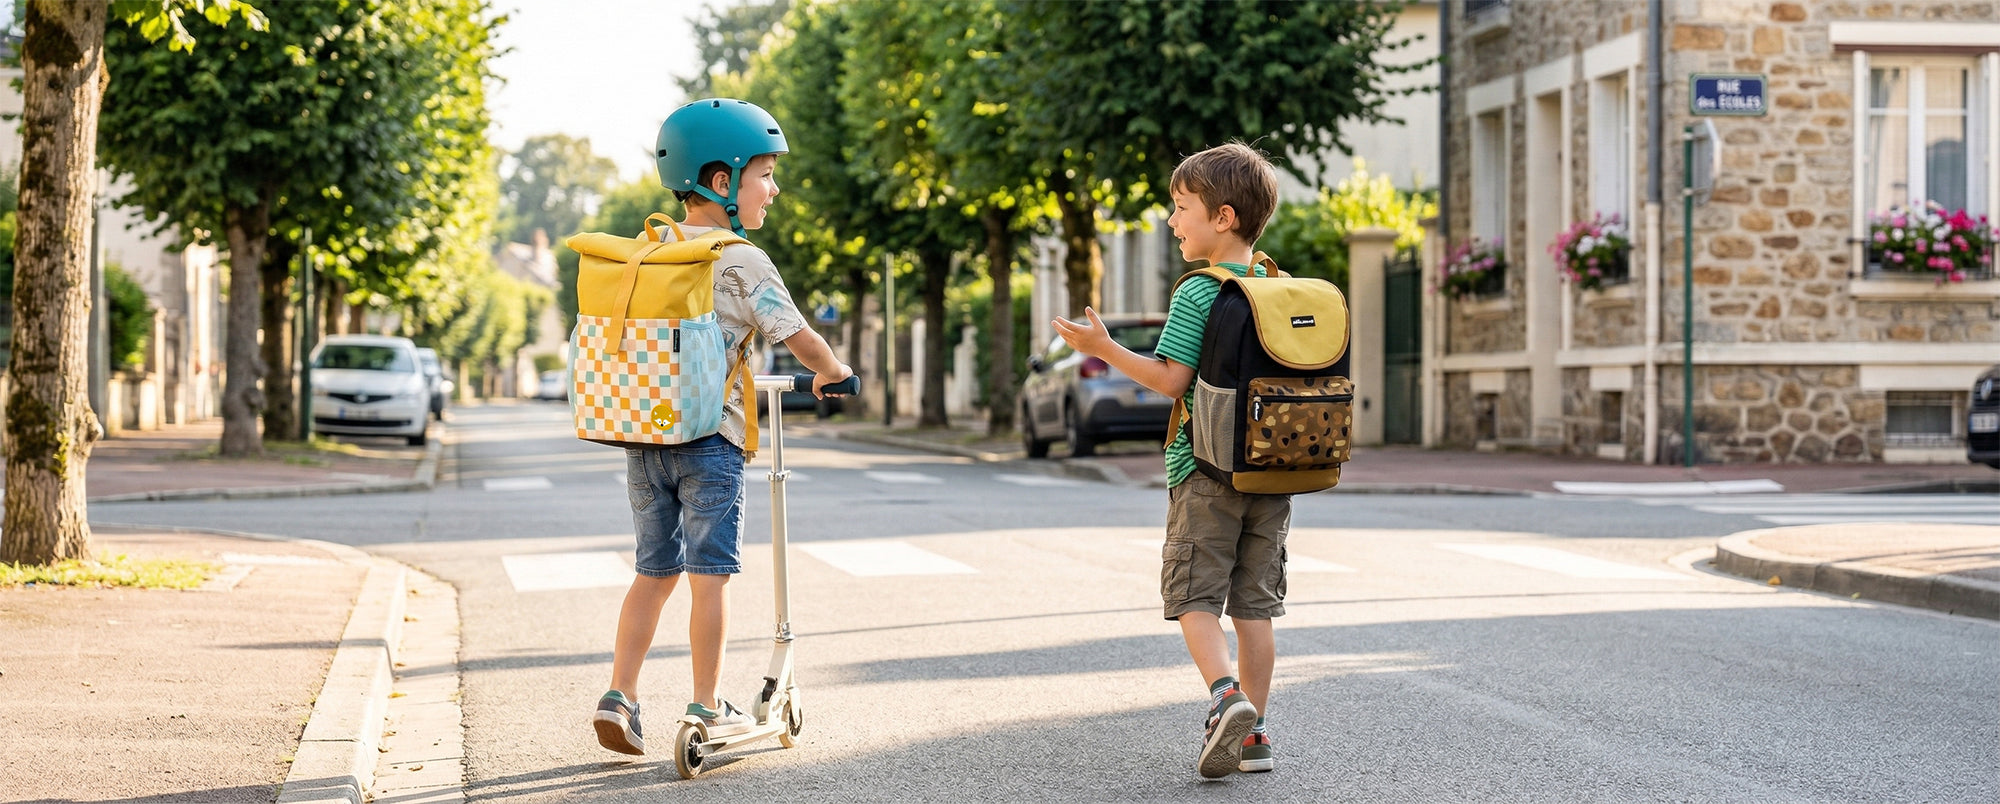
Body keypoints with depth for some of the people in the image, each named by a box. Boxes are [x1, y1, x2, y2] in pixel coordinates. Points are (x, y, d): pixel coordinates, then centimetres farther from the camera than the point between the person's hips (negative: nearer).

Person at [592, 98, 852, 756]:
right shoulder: (743, 262, -11)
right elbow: (798, 337, -11)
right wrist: (832, 373, 9)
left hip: (644, 436, 6)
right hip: (709, 436, -6)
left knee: (654, 571, 14)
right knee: (709, 574, 2)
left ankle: (620, 696, 9)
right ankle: (707, 709, 7)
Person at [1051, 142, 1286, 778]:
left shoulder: (1196, 294, -12)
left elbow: (1171, 379, -16)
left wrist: (1105, 349, -9)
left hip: (1206, 469, -6)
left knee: (1195, 597, 1)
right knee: (1254, 604, 9)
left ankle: (1225, 693, -21)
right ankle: (1252, 732, 10)